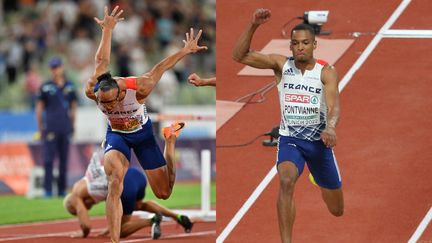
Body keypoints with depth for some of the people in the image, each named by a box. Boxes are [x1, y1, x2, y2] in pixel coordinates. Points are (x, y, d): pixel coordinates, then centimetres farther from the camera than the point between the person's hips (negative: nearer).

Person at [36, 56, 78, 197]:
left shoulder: (69, 87, 11)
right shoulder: (46, 87, 2)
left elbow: (73, 106, 18)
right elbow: (39, 107, 3)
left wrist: (72, 125, 13)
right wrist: (40, 127, -1)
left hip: (65, 128, 3)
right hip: (50, 127, -3)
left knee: (64, 159, 5)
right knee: (48, 159, -8)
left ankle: (62, 190, 11)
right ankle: (48, 190, -7)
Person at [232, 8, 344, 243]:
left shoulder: (326, 71, -11)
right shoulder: (281, 64, -7)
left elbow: (333, 105, -26)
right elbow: (239, 56, -15)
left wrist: (331, 127, -47)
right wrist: (253, 25, -29)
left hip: (319, 141, 1)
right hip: (290, 139, 0)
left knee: (337, 210, 16)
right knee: (286, 181, -34)